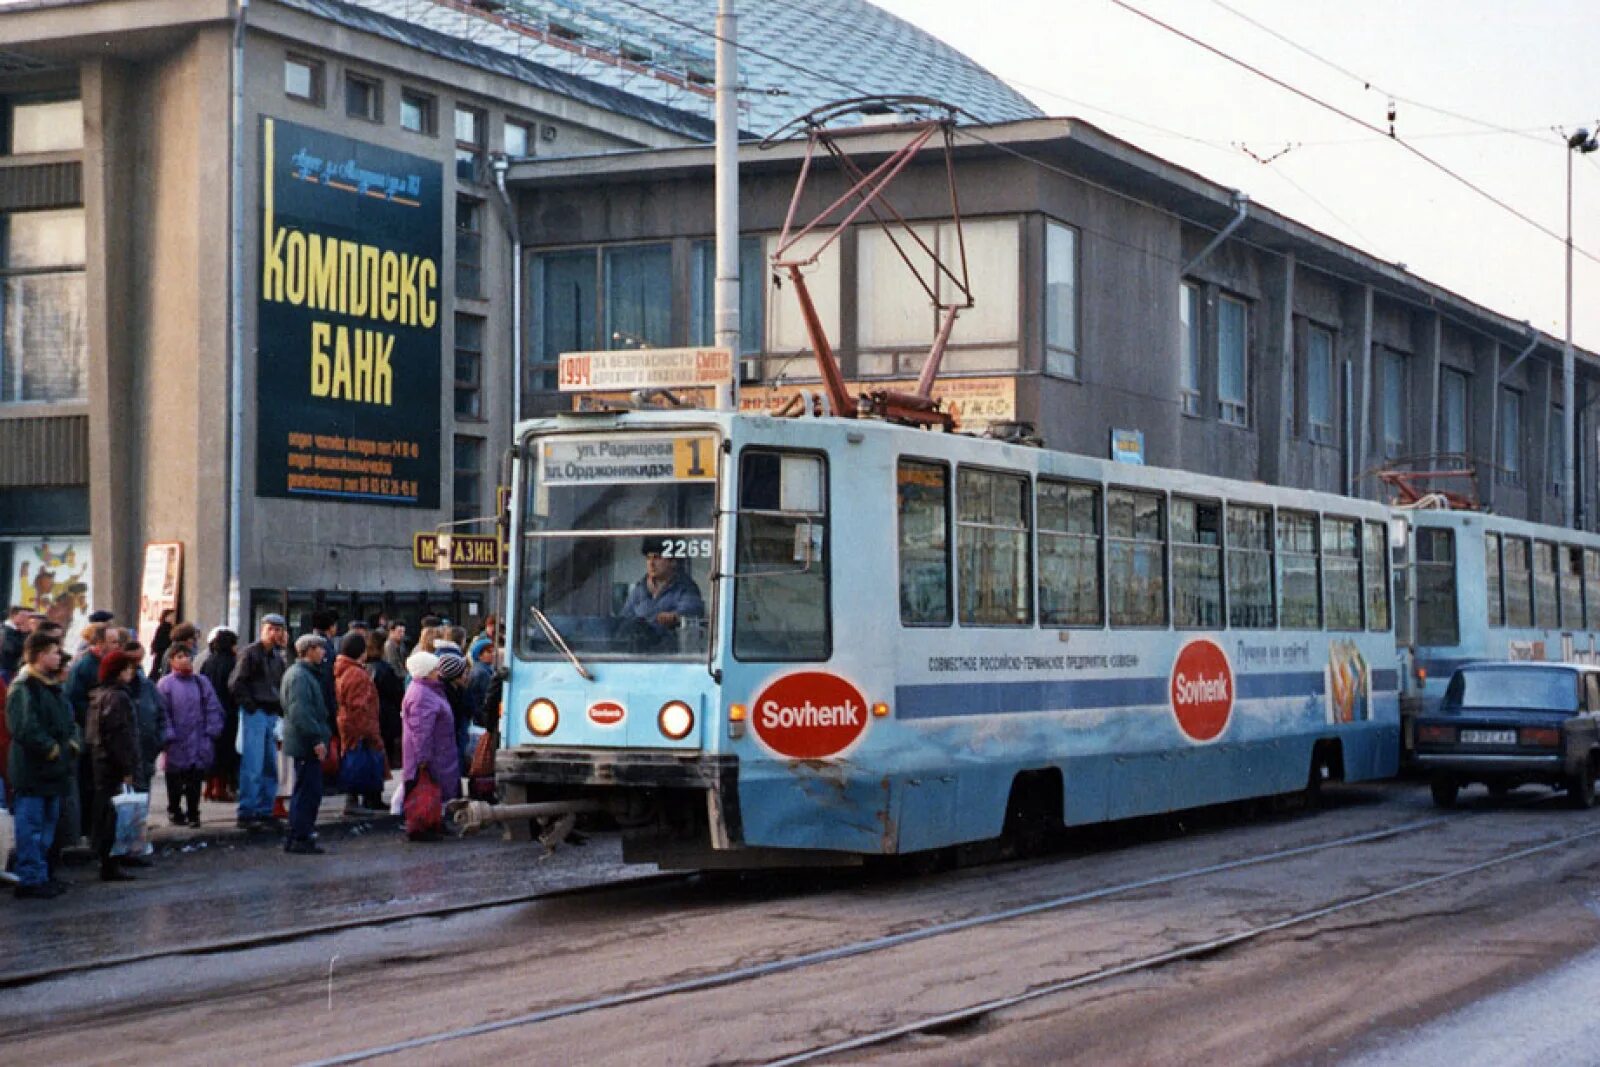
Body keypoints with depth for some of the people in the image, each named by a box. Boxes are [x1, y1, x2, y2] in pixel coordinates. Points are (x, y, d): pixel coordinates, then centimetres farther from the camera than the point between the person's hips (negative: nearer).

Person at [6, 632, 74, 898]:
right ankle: (30, 879, -2)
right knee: (31, 824, -5)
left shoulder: (53, 687, 15)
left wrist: (72, 744, 1)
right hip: (32, 769, -9)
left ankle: (41, 875, 23)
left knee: (48, 821, 15)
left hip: (53, 770, 9)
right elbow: (25, 729, -23)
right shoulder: (23, 688, -15)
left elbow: (69, 721, 19)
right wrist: (52, 750, -18)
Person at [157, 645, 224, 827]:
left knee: (195, 780, 5)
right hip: (176, 744, -2)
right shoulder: (165, 685, -2)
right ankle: (174, 812, 24)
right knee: (175, 783, 9)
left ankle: (193, 813, 15)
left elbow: (213, 709, 6)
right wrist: (168, 736, -13)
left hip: (200, 743, 2)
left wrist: (211, 731, -3)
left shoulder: (202, 682, 6)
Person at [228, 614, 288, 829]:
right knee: (252, 766, -10)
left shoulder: (277, 656, 16)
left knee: (271, 767, 9)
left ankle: (264, 810, 17)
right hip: (255, 714, -8)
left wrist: (281, 707, 9)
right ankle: (246, 813, -8)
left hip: (272, 714, 8)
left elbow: (284, 683, 23)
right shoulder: (250, 652, -7)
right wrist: (250, 705, -12)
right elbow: (235, 683, -12)